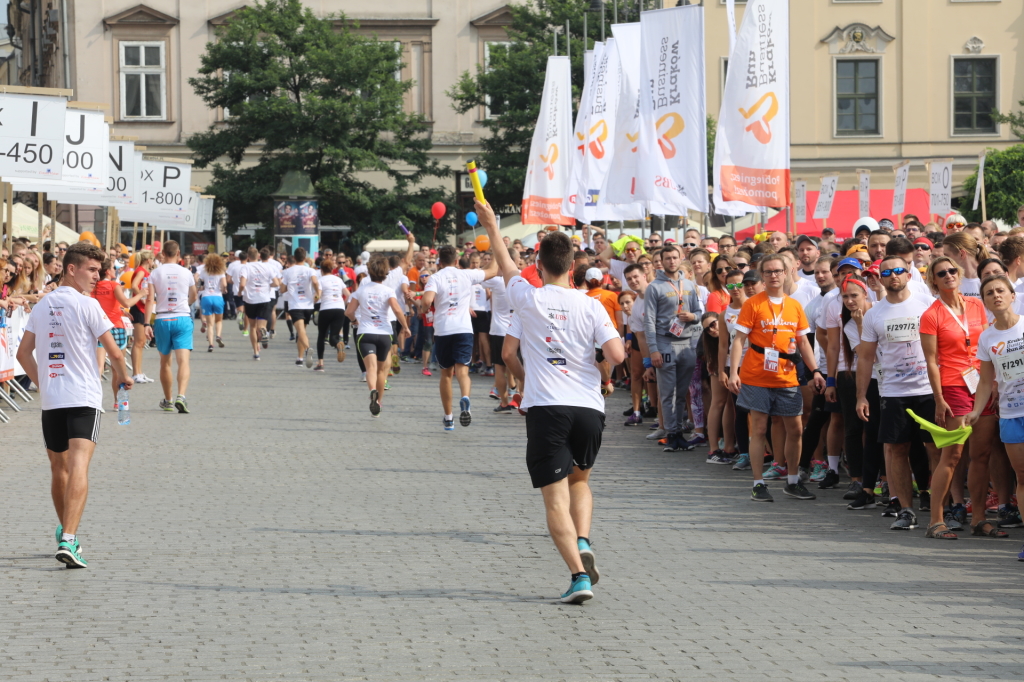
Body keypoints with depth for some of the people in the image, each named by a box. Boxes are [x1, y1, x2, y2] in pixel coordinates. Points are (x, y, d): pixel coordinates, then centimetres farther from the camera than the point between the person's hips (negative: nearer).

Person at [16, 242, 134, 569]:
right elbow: (113, 351, -5)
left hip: (50, 399, 6)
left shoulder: (42, 305, 11)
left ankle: (65, 533, 33)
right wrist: (123, 376, 13)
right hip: (83, 398, -6)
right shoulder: (86, 305, -7)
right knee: (78, 468, -13)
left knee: (59, 468, 19)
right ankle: (68, 540, -26)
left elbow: (24, 352, 13)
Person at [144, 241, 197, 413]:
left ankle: (168, 401, 24)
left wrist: (147, 324, -8)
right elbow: (193, 297, 19)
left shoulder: (155, 273, 0)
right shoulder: (186, 273, 4)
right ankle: (181, 396, -30)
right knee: (183, 360, -9)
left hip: (162, 320, 1)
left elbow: (150, 300, -8)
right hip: (183, 318, -1)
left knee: (165, 362, 16)